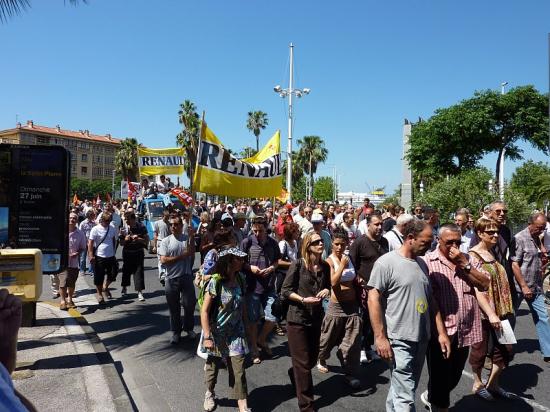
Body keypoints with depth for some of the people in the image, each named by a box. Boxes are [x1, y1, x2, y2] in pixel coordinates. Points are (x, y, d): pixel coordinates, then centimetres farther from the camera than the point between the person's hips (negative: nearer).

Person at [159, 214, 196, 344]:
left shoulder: (187, 238, 0)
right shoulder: (166, 241, -2)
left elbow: (191, 254, -13)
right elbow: (163, 260, -10)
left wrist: (191, 237, -20)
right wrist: (181, 256, -14)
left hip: (186, 277, 0)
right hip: (171, 279, 0)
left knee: (189, 304, 8)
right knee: (174, 307, 10)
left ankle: (189, 328, 30)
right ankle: (176, 332, 24)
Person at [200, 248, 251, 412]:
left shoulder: (240, 278, -8)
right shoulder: (215, 282, -23)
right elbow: (204, 311, -18)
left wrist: (245, 325, 9)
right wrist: (207, 337, -18)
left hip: (235, 332, 3)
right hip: (217, 332, -3)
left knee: (238, 369, 1)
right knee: (213, 364, 19)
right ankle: (209, 394, 46)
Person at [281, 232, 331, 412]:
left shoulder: (324, 266, 1)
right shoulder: (298, 265, -14)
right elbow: (285, 290, -11)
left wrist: (326, 290, -7)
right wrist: (303, 299, -23)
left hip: (316, 318, 6)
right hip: (297, 318, -5)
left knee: (313, 359, 19)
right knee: (303, 363, 2)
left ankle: (294, 374, 51)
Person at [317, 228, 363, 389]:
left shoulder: (350, 258, 3)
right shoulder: (329, 260, -11)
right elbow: (333, 282, -23)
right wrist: (342, 265, -25)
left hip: (352, 305, 4)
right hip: (336, 306, -3)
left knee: (352, 341, 3)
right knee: (329, 338, 13)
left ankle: (350, 373, 15)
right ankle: (322, 360, 40)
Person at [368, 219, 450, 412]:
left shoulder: (422, 264, 10)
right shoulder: (386, 262, -12)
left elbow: (430, 301, 16)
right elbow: (373, 299, -14)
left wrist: (441, 332, 11)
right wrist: (380, 337, -17)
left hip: (422, 338, 7)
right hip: (399, 340, -7)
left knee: (400, 390, 19)